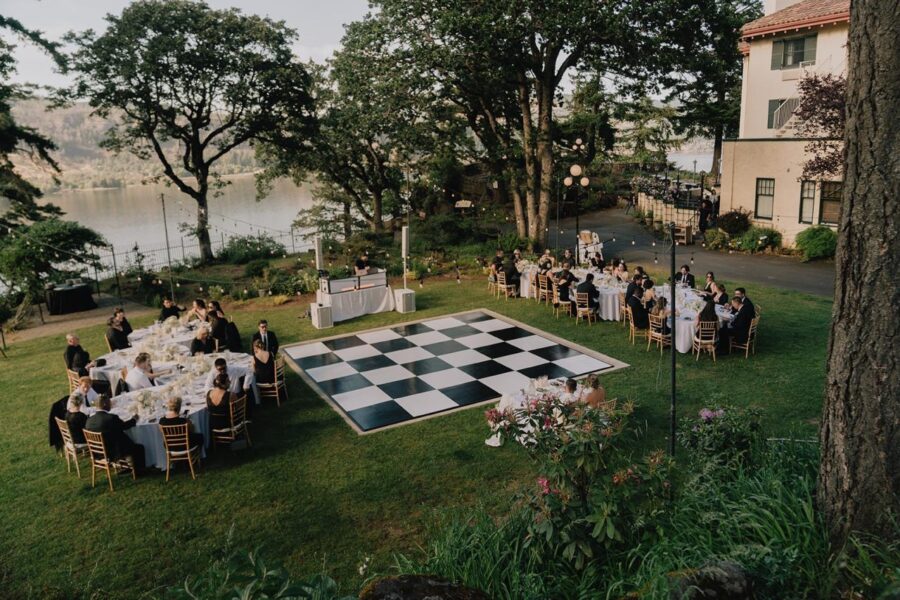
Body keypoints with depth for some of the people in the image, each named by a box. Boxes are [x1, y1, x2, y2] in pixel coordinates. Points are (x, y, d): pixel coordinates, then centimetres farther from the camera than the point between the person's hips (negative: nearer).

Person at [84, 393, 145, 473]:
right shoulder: (112, 418, -26)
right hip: (113, 453, -8)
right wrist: (134, 419, 12)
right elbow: (124, 426, -8)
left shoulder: (90, 420, -7)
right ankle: (137, 471, 20)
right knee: (139, 448, 8)